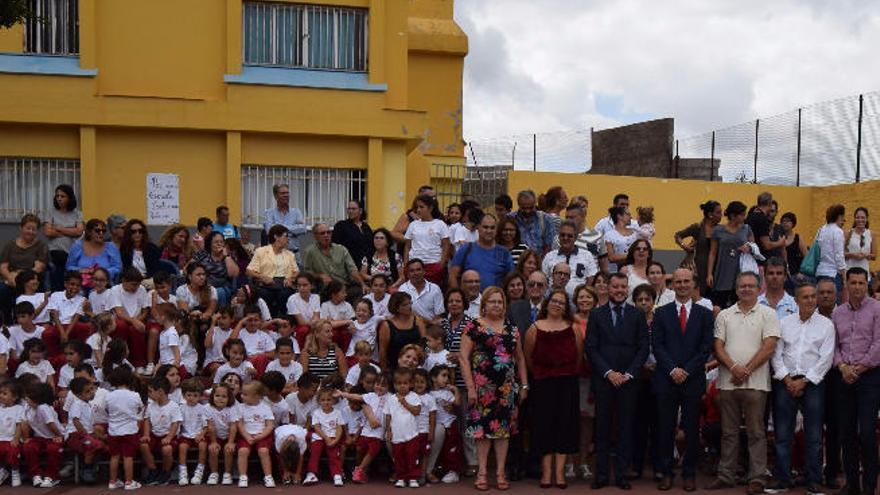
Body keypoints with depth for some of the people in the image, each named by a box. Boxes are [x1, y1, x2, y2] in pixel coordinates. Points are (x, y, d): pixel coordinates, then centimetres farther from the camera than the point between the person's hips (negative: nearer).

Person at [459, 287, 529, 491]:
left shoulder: (511, 329, 12)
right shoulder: (473, 327, -1)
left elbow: (520, 358, 16)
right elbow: (464, 358, -5)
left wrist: (524, 385, 10)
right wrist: (470, 387, -11)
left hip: (507, 387, 3)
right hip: (482, 386, -3)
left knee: (503, 429, 4)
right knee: (482, 429, -1)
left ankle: (500, 473, 10)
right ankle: (482, 473, 6)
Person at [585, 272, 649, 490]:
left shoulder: (638, 315, 7)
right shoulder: (596, 315, 6)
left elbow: (643, 348, 3)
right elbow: (591, 348, 1)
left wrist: (628, 374, -7)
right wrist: (608, 372, -9)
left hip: (629, 380, 0)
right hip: (603, 380, 0)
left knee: (626, 428, 3)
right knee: (602, 428, 3)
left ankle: (622, 474, 9)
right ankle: (601, 474, 8)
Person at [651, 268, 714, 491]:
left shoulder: (704, 314, 7)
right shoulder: (661, 313, 8)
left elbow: (706, 348, 0)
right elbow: (657, 346, 1)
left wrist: (686, 371, -10)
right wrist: (672, 369, -12)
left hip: (693, 380, 0)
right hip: (666, 380, 0)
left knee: (692, 430, 4)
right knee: (665, 429, 3)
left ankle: (689, 474, 12)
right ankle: (666, 473, 10)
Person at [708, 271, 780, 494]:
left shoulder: (768, 314, 2)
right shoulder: (724, 315, 12)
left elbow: (769, 347, -6)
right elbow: (718, 346, 6)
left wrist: (746, 370, -11)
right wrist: (734, 367, -10)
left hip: (755, 382, -3)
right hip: (728, 382, 3)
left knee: (756, 432, -1)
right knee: (728, 432, 9)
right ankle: (726, 476, 15)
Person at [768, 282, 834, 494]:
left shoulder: (826, 325, 4)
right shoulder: (784, 323, 9)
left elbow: (826, 359, -2)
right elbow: (776, 354, 6)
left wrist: (804, 381, -8)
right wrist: (787, 379, -6)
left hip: (812, 383, -1)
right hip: (785, 382, 1)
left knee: (814, 436, 0)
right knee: (782, 434, 2)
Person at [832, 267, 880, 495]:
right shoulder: (837, 313, 12)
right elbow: (834, 345, 11)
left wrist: (859, 368, -8)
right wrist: (842, 366, -5)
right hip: (845, 378, 5)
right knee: (847, 431, 6)